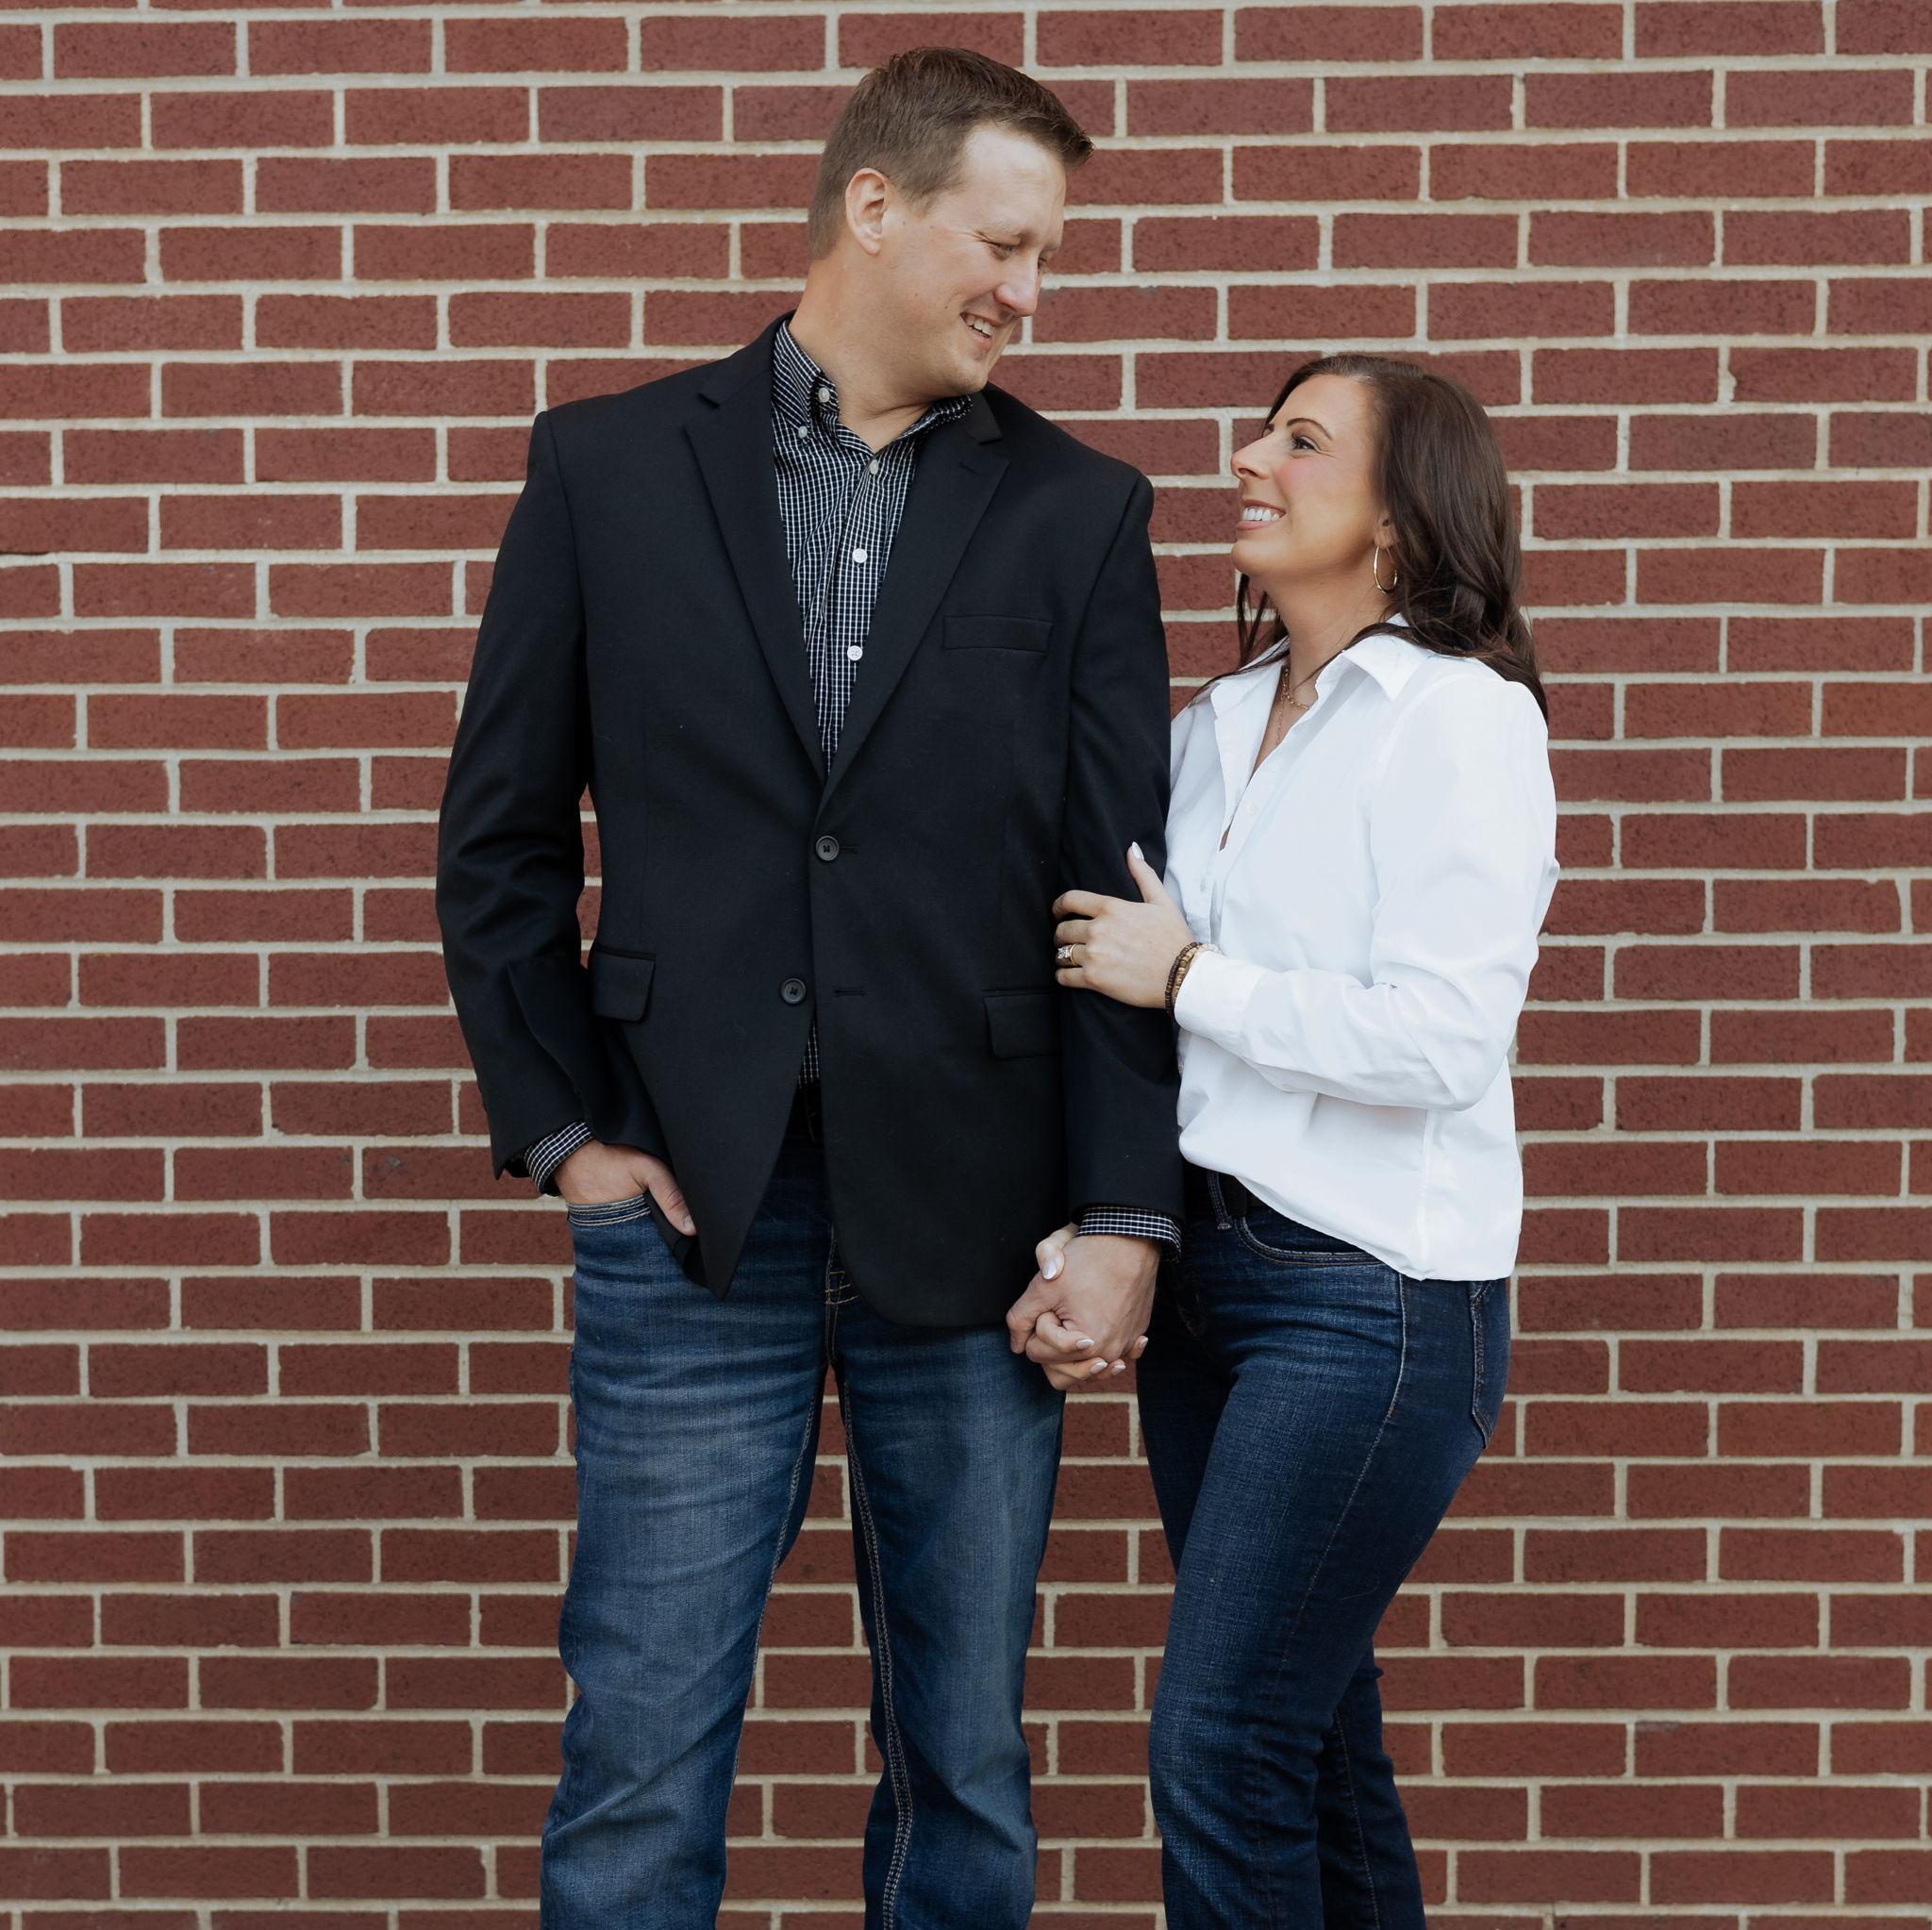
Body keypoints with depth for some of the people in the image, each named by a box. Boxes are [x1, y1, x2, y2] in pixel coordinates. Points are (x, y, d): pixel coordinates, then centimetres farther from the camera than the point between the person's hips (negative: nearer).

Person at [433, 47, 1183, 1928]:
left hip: (973, 1223, 1)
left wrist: (1125, 1214, -5)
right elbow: (500, 837, 8)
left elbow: (1128, 889, 2)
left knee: (966, 1757, 12)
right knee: (637, 1765, 4)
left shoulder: (1076, 514, 5)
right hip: (691, 1215, -1)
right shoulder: (608, 465, 4)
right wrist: (558, 1127, 0)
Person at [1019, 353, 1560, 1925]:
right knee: (1314, 1736, 15)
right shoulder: (1216, 725, 13)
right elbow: (1131, 993, 13)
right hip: (1207, 1265, 7)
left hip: (1370, 1297, -7)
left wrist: (1189, 978, -10)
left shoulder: (1464, 718, -8)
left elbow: (1437, 1041, -18)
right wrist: (1085, 1240, 0)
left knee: (1220, 1745, -8)